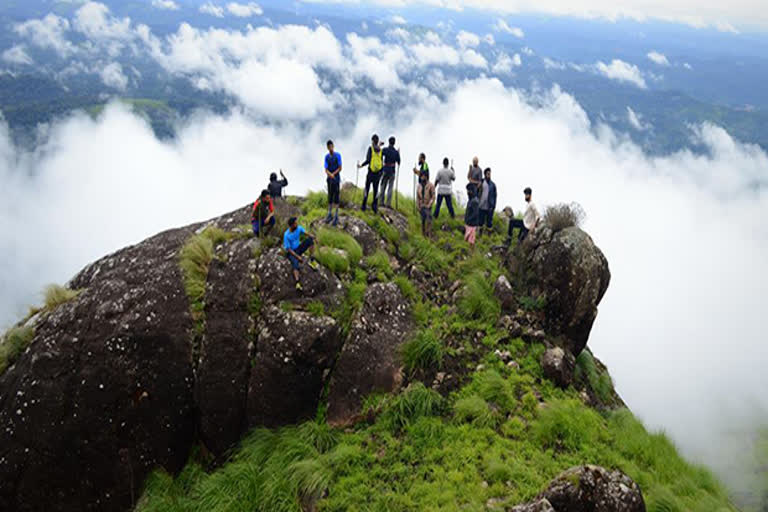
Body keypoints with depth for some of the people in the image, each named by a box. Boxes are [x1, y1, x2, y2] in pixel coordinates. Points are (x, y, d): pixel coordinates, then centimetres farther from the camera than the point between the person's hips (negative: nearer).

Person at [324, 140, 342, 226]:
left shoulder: (338, 155, -6)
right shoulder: (326, 157, 2)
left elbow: (340, 168, -4)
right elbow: (326, 170, -3)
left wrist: (333, 174, -16)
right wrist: (330, 175, -24)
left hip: (337, 179, -3)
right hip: (329, 180, 3)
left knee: (336, 197, -3)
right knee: (330, 197, 8)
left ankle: (336, 216, 2)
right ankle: (329, 215, 18)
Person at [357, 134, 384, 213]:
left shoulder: (370, 148, -8)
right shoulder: (380, 150, 2)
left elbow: (368, 160, -15)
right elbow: (382, 162, 4)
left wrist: (361, 165, 0)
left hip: (371, 172, -3)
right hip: (378, 172, 3)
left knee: (367, 188, 10)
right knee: (376, 189, 9)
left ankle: (364, 206, 12)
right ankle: (375, 207, 6)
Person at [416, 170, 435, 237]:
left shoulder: (430, 185, -4)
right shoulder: (419, 186, 9)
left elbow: (433, 196, -5)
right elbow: (417, 197, 13)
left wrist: (429, 205, -13)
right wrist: (418, 206, 6)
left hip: (428, 206, -4)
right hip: (422, 206, 4)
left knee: (428, 220, -12)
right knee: (423, 220, 8)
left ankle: (429, 234, -10)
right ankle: (423, 233, 16)